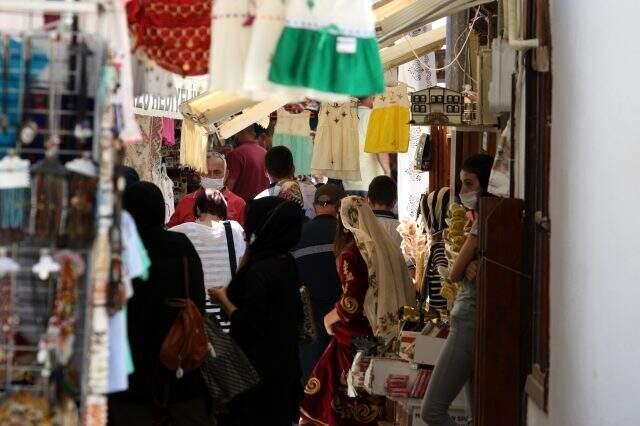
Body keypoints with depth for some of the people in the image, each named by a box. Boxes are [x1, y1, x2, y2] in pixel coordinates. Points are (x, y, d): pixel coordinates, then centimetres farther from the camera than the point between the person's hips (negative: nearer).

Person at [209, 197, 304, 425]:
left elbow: (248, 326, -23)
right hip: (283, 364, 9)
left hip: (260, 371, -9)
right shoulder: (288, 264, 3)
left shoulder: (258, 272, -23)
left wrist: (223, 299, -10)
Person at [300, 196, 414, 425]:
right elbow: (406, 291, 8)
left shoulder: (351, 254, -16)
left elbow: (351, 302, -20)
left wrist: (330, 319, -2)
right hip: (387, 332, 7)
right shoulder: (387, 245, 3)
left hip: (357, 336, -7)